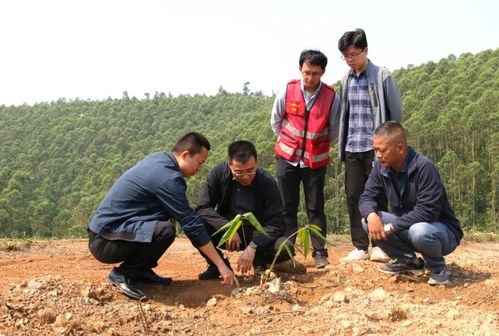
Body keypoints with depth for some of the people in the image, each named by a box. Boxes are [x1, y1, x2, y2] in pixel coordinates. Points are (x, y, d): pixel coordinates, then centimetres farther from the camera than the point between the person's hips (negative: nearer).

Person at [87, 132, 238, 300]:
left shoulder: (157, 158, 8)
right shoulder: (168, 178, -20)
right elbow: (192, 224, -18)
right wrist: (221, 265, -12)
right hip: (105, 242, -10)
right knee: (165, 230, -28)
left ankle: (141, 271, 12)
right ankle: (122, 274, -7)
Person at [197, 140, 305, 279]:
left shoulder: (267, 182, -16)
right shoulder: (218, 173, -15)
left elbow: (276, 224, -18)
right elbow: (203, 208, -16)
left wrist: (252, 246, -31)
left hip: (257, 236, -1)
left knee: (285, 248, -30)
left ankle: (261, 262, 5)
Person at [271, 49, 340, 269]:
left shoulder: (331, 97, -10)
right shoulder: (287, 91, -8)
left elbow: (333, 130, 6)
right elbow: (275, 121, 7)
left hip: (315, 160, -1)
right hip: (287, 159, 1)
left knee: (315, 208, 3)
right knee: (287, 208, 6)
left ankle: (320, 252, 12)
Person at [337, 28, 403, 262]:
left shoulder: (382, 76, -4)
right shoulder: (346, 80, 11)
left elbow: (396, 111, -2)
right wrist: (342, 145, 9)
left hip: (375, 147, -5)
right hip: (352, 148, 5)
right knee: (353, 196, 3)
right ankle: (360, 246, 11)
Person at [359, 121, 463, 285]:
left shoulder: (424, 167, -26)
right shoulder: (381, 167, -5)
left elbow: (428, 211, -30)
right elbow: (367, 196, -4)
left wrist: (391, 226, -30)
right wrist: (371, 214, -27)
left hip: (442, 230, -6)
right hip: (407, 227, 6)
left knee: (419, 231, -40)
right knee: (368, 221, -14)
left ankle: (438, 268, -7)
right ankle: (409, 261, 4)